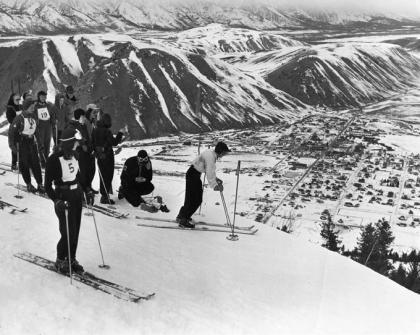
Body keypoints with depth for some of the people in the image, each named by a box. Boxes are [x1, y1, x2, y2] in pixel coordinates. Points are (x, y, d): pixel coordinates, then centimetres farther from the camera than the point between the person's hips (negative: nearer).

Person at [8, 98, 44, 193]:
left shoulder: (33, 117, 2)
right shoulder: (19, 118, -17)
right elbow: (12, 132, -12)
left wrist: (37, 141, 18)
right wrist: (12, 145, -13)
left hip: (31, 142, 5)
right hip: (22, 143, -5)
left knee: (36, 163, 2)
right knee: (24, 165, 4)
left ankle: (40, 184, 6)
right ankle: (28, 184, 17)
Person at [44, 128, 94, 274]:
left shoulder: (73, 155, 3)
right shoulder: (54, 160, -19)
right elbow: (48, 186, -16)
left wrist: (87, 190, 9)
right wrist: (57, 201, -28)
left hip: (77, 196, 7)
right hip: (64, 200, -7)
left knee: (75, 231, 12)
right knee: (68, 233, -3)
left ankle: (71, 259, 29)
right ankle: (60, 261, 20)